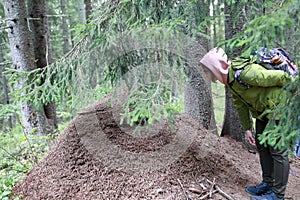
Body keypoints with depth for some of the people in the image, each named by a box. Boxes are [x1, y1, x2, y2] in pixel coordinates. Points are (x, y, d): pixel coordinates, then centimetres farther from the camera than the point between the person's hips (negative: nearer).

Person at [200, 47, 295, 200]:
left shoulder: (245, 73, -32)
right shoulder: (230, 80, -1)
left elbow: (280, 77, -24)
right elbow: (240, 104, 9)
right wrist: (247, 128, 10)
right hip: (263, 112, 9)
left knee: (278, 150, -4)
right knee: (261, 146, 15)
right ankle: (268, 183, 30)